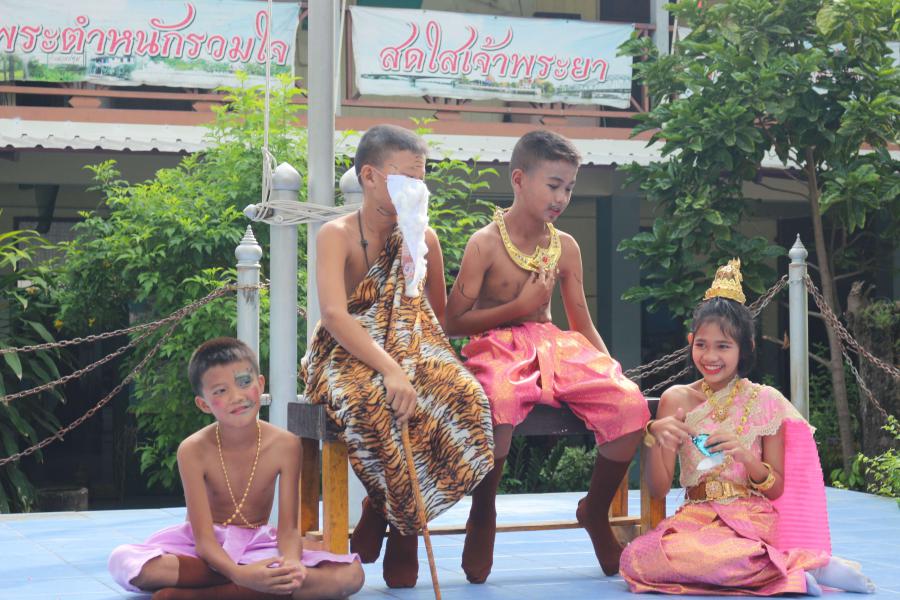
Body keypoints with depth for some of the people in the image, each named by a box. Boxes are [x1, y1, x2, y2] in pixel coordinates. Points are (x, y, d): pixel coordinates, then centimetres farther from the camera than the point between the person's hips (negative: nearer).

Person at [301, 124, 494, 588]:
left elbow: (438, 317, 19)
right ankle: (388, 508, -8)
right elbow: (335, 315, -22)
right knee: (376, 406, -39)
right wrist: (389, 370, -31)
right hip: (348, 356, -4)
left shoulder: (424, 238, 9)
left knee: (461, 397, -29)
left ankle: (395, 515, -8)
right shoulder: (337, 235, -6)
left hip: (412, 356, 4)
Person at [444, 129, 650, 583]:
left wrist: (612, 373, 1)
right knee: (499, 402, -42)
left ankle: (596, 511, 4)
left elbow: (583, 325, 16)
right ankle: (482, 516, -14)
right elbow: (452, 323, -8)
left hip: (553, 348, 5)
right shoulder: (486, 244, -5)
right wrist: (519, 307, -11)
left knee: (629, 403, -21)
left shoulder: (565, 247, 10)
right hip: (497, 350, -5)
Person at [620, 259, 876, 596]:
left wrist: (746, 456, -15)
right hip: (696, 515, 4)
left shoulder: (765, 402, 2)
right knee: (636, 558, -32)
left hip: (751, 517, -4)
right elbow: (658, 488, 4)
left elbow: (778, 489, 3)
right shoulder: (677, 399, 7)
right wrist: (654, 438, -14)